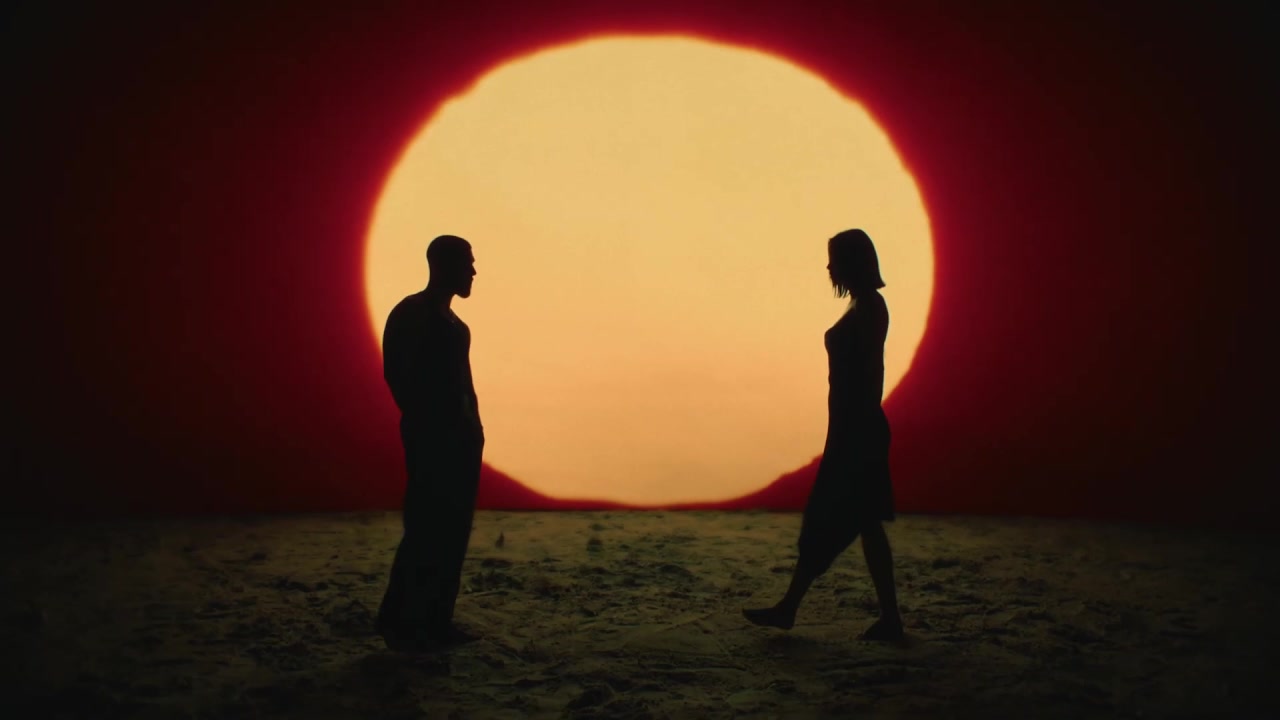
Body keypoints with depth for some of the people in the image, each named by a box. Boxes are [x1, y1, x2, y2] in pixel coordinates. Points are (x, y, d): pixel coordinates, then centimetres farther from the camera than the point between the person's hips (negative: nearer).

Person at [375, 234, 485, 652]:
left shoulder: (449, 320, 19)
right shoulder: (411, 315, -6)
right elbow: (397, 375, -13)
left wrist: (471, 428, 10)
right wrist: (422, 422, -14)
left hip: (458, 436, 9)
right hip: (431, 437, -9)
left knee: (453, 530, 6)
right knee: (427, 530, -9)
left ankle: (437, 621, 10)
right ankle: (398, 621, -3)